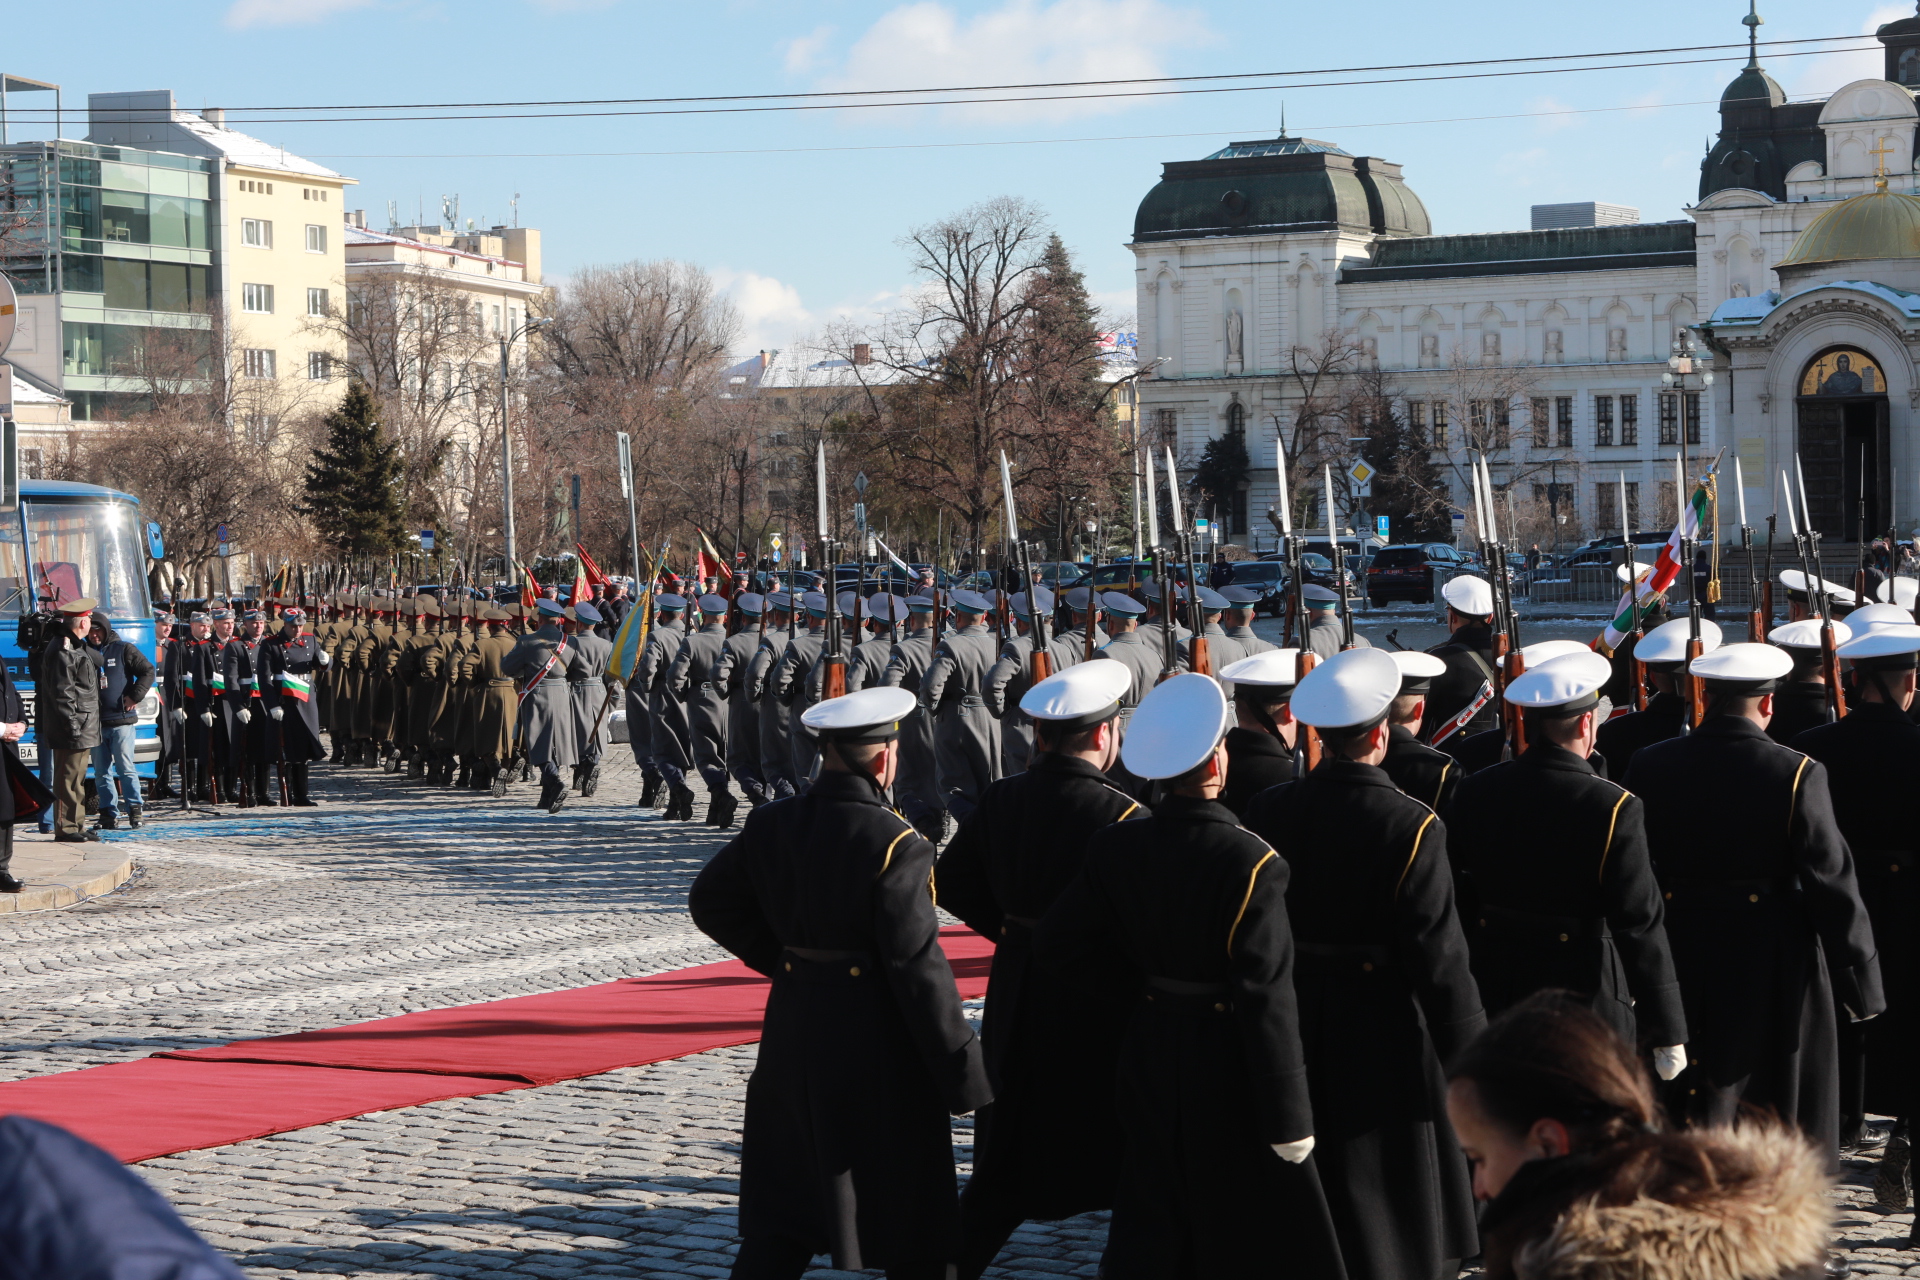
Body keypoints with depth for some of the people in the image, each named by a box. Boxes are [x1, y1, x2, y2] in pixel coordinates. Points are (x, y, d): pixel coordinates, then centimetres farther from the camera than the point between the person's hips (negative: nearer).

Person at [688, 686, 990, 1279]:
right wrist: (961, 1070, -13)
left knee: (783, 1198, 15)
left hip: (793, 1025, 6)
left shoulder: (771, 824, 0)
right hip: (878, 1039, -6)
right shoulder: (894, 844, -19)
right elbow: (917, 963, -20)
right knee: (910, 1207, 8)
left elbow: (710, 902, 11)